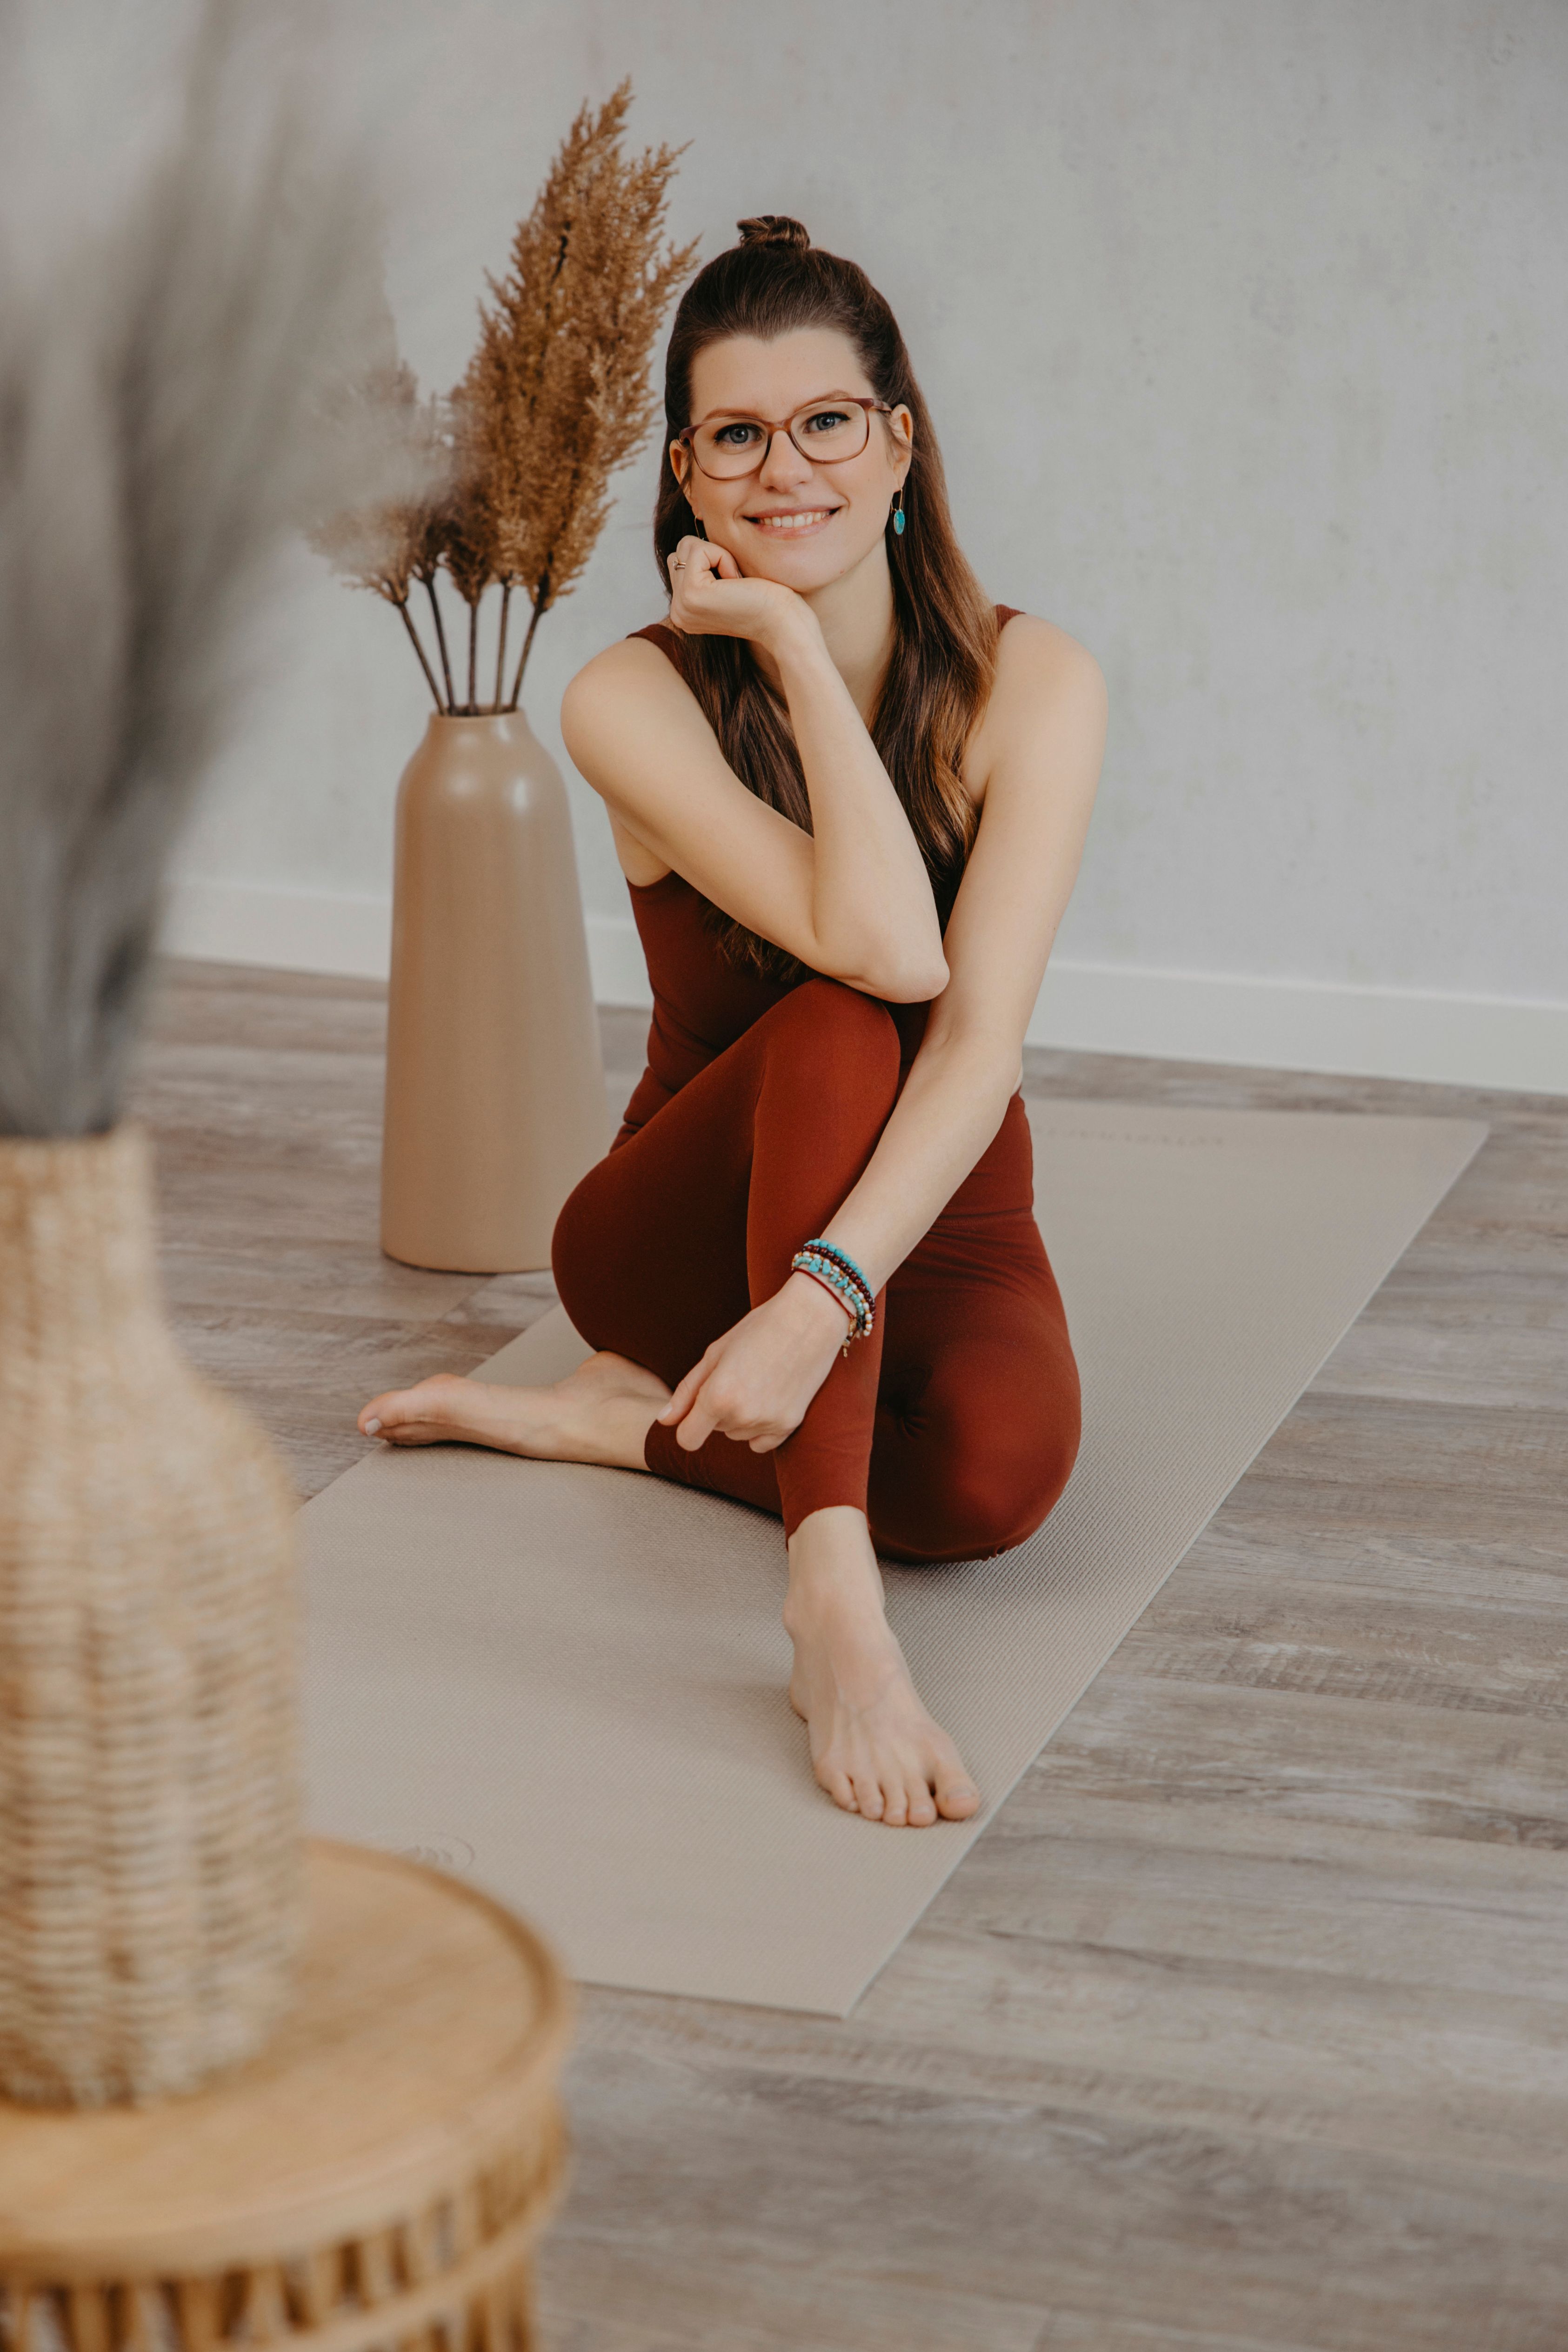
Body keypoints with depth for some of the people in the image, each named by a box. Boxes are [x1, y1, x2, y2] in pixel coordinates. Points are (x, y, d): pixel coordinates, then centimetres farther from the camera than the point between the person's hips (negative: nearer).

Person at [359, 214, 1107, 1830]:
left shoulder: (1030, 683, -14)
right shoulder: (636, 703, -16)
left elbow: (982, 1036, -27)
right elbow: (880, 948, -31)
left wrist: (826, 1293, -41)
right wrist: (790, 640, -28)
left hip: (931, 1224, 1)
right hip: (693, 1235, -1)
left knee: (997, 1472, -35)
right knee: (837, 1026, -36)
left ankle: (623, 1418, -10)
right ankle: (832, 1603, -45)